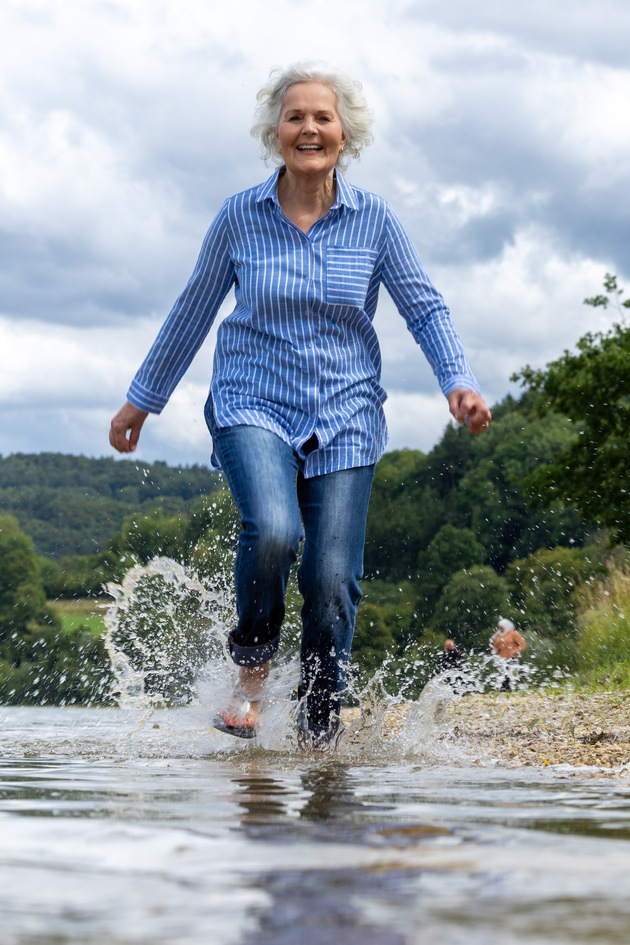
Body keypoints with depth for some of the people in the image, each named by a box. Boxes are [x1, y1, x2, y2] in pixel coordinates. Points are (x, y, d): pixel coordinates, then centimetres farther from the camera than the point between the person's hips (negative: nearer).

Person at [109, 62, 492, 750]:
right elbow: (193, 312, 10)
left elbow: (423, 307, 4)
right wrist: (143, 398, 17)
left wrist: (457, 381, -13)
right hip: (253, 406, -1)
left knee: (332, 579, -6)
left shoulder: (373, 218, 0)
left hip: (344, 418, 1)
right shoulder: (239, 217, -1)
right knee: (272, 531, -29)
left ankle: (319, 733, 10)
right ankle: (252, 673, -5)